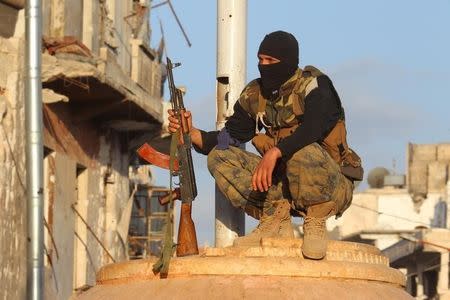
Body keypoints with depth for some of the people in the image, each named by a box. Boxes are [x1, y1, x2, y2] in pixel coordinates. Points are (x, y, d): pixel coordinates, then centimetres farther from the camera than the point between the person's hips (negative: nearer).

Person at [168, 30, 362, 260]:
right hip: (285, 186, 6)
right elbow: (228, 139, 7)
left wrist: (274, 153, -46)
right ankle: (276, 217, -10)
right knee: (219, 156, -6)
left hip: (331, 187, -6)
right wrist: (191, 133, -12)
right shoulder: (255, 95, 7)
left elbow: (313, 129, -32)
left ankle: (315, 223, -16)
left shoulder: (313, 86, -13)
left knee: (304, 151, -39)